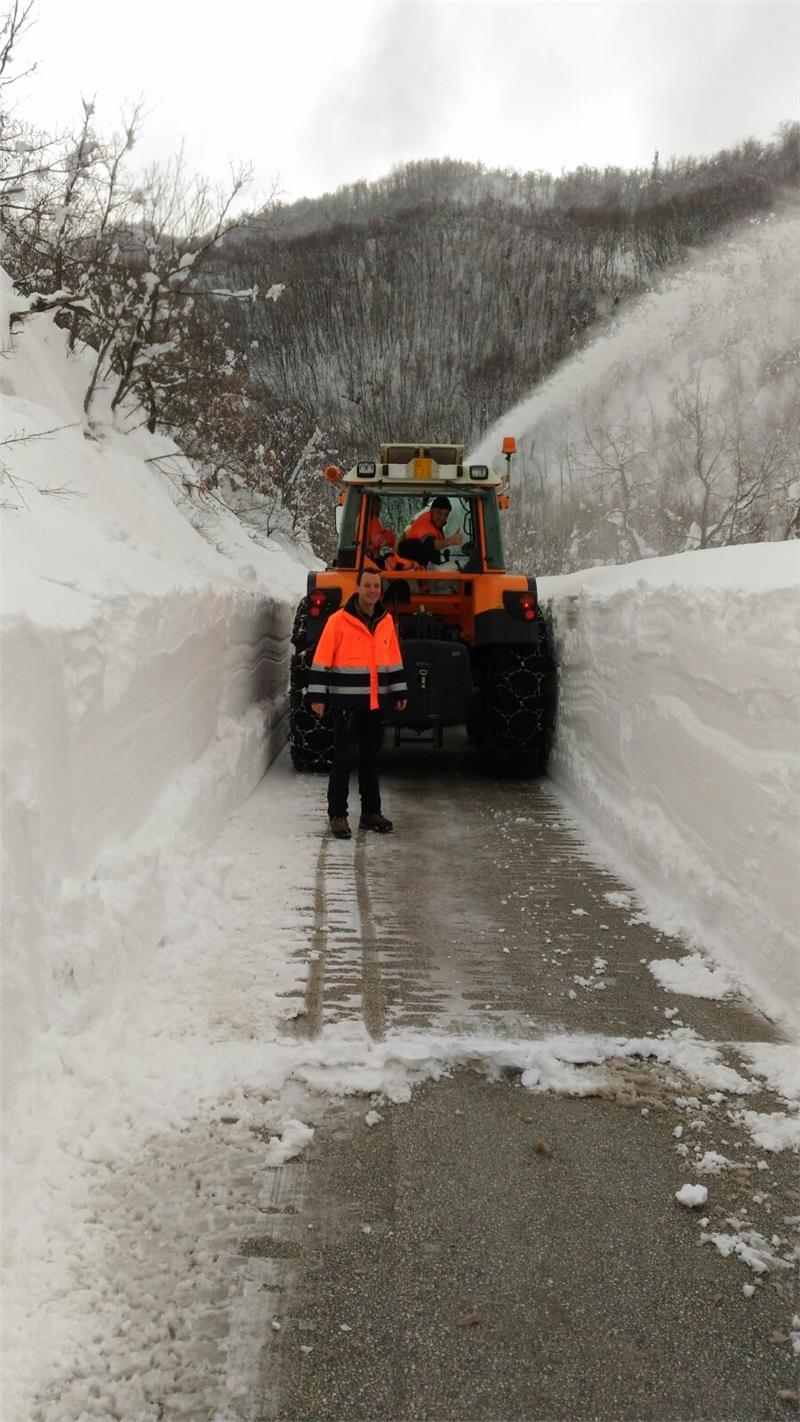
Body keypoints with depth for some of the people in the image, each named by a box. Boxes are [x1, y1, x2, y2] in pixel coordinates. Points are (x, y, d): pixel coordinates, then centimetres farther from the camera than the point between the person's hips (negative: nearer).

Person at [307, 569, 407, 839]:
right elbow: (322, 661, -9)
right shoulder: (338, 620, -9)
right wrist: (318, 696, -12)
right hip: (346, 703, -5)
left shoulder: (386, 621, 7)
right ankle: (337, 815, 5)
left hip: (376, 703, 5)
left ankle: (371, 813, 23)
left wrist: (399, 692, 14)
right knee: (344, 758, -3)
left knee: (371, 758, 13)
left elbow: (394, 660, 15)